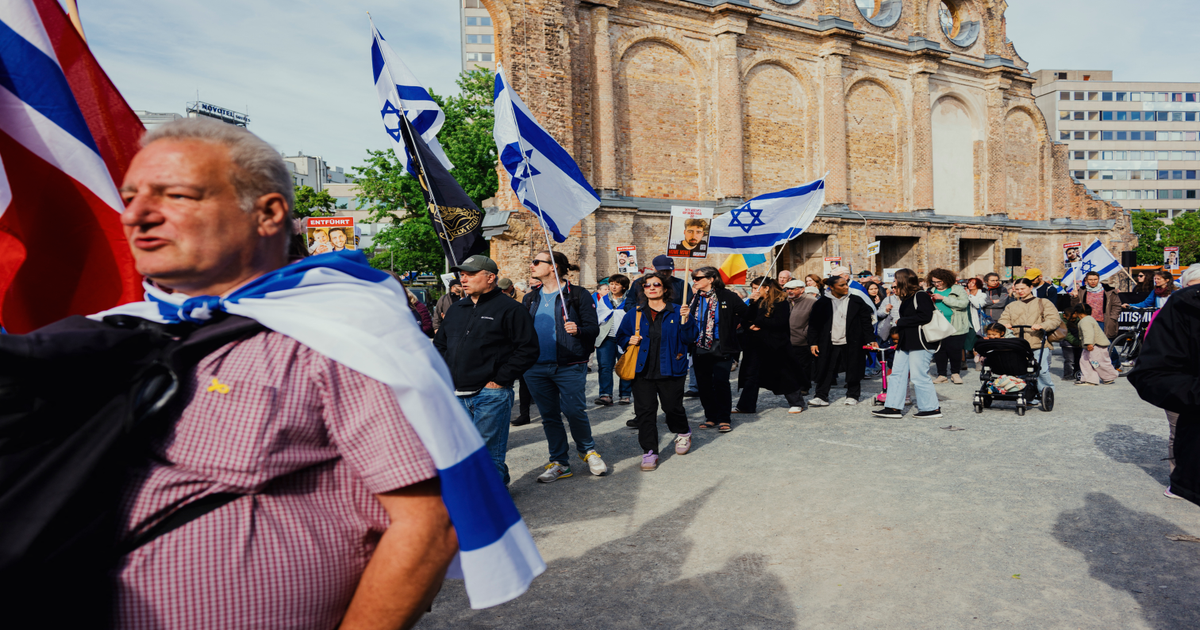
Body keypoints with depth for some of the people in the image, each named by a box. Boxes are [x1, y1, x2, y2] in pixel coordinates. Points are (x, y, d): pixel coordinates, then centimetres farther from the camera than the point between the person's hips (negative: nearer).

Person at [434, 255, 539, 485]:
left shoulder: (509, 309, -7)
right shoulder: (456, 309, 15)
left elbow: (528, 349, -12)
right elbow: (440, 344, 25)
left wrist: (500, 380, -14)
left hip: (490, 395, -7)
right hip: (456, 395, 7)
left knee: (488, 454, 0)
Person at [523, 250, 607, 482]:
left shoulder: (578, 295, -2)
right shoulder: (531, 298, 13)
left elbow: (593, 328, -5)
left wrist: (578, 330, -25)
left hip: (569, 366, -5)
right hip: (536, 368, 5)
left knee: (574, 411, -4)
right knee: (549, 416, 10)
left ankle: (587, 449, 25)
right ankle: (559, 463, 24)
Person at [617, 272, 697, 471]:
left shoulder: (676, 312, 2)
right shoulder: (635, 314, 9)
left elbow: (688, 338, -3)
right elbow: (621, 337, 16)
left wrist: (685, 320, -17)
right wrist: (629, 341, -4)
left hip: (670, 371, -2)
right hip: (643, 371, 2)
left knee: (673, 407, 7)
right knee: (645, 411, 0)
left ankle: (683, 433, 39)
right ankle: (649, 451, 11)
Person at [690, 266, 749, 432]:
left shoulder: (727, 296, -3)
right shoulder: (694, 298, 6)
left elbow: (746, 313, 6)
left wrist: (733, 327, 5)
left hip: (720, 348, -4)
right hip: (699, 348, 4)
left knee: (721, 383, -7)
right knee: (704, 384, 8)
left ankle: (724, 419, 6)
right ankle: (711, 417, 21)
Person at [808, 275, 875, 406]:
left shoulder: (857, 302, 3)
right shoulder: (822, 303, 2)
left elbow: (867, 322, 6)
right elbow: (813, 325, 5)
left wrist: (870, 340, 0)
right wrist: (813, 343, 1)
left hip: (851, 344, 0)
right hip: (829, 344, 0)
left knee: (853, 370, 6)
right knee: (825, 370, -1)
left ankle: (852, 395, 22)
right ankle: (821, 396, 7)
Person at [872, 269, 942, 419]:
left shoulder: (921, 296, -11)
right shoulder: (905, 299, 18)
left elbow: (925, 317, -23)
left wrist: (900, 322, -16)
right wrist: (897, 329, 6)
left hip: (920, 344, -10)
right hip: (905, 344, 10)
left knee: (918, 377, -5)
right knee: (897, 374, 8)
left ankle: (932, 409, 9)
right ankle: (894, 408, 12)